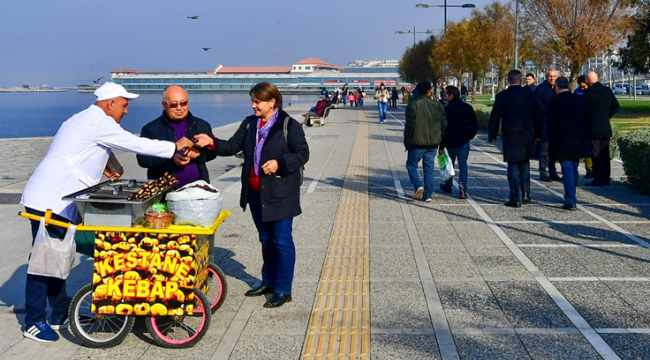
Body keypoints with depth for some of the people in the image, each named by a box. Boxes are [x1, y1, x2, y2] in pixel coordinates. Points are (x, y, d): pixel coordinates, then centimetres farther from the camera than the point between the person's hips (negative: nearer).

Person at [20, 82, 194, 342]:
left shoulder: (84, 120, 19)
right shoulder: (99, 122, -13)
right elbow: (136, 145, -15)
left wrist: (101, 167, 15)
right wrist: (175, 147, -6)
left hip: (55, 201, 10)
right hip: (49, 202, -10)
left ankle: (61, 314, 24)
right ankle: (34, 323, 4)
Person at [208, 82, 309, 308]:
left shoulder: (289, 125, -10)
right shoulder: (250, 123, 8)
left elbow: (302, 154, -10)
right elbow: (232, 146, 7)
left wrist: (279, 163, -23)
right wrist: (212, 143, -9)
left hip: (280, 194, -6)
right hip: (255, 193, 7)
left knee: (281, 240, -1)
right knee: (266, 239, 18)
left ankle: (283, 290, 9)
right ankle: (268, 282, 32)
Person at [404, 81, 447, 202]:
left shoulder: (413, 105, -8)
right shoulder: (438, 105, 5)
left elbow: (409, 125, -11)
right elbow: (444, 125, 8)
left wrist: (407, 141, 0)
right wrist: (439, 139, 18)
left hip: (417, 142, -4)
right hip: (433, 143, 4)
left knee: (411, 165, 10)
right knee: (429, 168, 10)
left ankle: (419, 185, -11)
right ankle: (428, 195, 10)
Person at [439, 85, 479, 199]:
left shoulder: (447, 109, -12)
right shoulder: (468, 108, 1)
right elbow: (475, 125, 4)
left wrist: (441, 146, -9)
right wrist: (469, 137, 14)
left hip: (451, 143, -2)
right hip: (464, 143, 2)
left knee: (449, 164, 16)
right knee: (463, 165, 4)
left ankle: (448, 186, 31)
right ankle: (463, 188, -9)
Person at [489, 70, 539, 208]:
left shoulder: (502, 96, -6)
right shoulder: (529, 95, 1)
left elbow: (495, 117, -4)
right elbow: (537, 115, 7)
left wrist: (493, 135, 5)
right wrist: (537, 134, 16)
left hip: (510, 136, -3)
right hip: (527, 136, 3)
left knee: (513, 166, 0)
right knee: (525, 164, 19)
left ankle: (515, 199, -2)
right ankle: (526, 194, 19)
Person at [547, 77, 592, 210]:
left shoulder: (554, 101, -8)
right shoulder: (580, 99, 6)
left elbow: (552, 124, -10)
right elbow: (587, 120, 8)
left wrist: (551, 141, -1)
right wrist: (585, 138, 15)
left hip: (562, 142, -5)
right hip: (579, 141, 5)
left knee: (567, 170, -4)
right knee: (574, 169, 16)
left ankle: (571, 202, -8)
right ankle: (570, 197, 29)